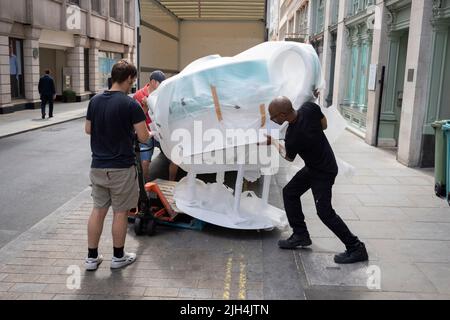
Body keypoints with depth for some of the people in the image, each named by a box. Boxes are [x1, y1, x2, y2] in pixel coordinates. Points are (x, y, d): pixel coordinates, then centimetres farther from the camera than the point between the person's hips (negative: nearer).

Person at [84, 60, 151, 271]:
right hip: (121, 168, -5)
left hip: (98, 166, 5)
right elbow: (143, 137, -14)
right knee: (120, 212, 8)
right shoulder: (130, 104, -16)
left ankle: (92, 257, 21)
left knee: (98, 210, 14)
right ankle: (118, 257, 21)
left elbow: (88, 130, 13)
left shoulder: (95, 101, 3)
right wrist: (150, 133, 7)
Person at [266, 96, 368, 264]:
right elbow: (324, 125, 3)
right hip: (313, 167, 9)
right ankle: (301, 235, 22)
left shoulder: (292, 138, -32)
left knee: (324, 211, -7)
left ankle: (356, 248, 4)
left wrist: (273, 142, 6)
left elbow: (289, 157, -7)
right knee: (289, 192, 12)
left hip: (323, 172, -9)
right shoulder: (310, 108, -16)